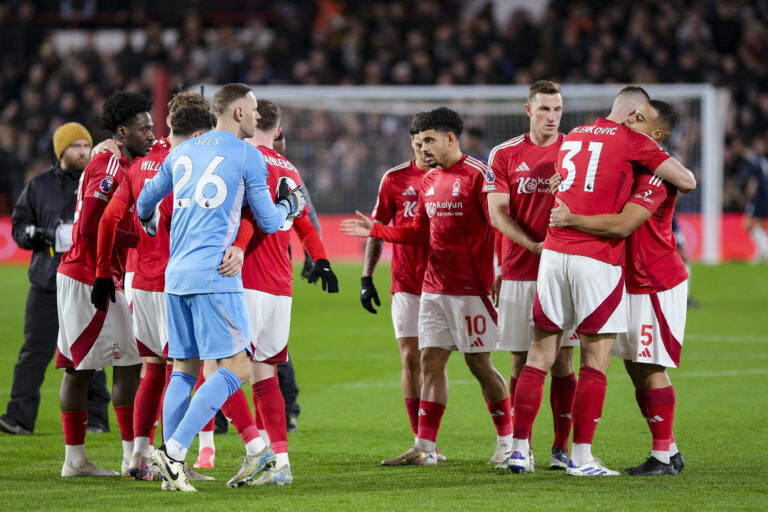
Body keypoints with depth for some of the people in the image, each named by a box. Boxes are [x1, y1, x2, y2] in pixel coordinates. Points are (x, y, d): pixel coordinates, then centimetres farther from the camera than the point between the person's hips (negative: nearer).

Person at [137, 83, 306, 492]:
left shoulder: (181, 152, 16)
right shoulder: (247, 155, -1)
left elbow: (145, 203, 31)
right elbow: (268, 222, 3)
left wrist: (149, 225, 53)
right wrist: (291, 205, 25)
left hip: (176, 274, 7)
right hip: (214, 273, -7)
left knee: (184, 369, 11)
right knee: (235, 367, -7)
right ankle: (174, 450, -18)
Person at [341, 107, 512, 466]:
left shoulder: (477, 175, -10)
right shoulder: (428, 181, 15)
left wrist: (499, 275, -20)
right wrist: (374, 231, 17)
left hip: (470, 288, -8)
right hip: (433, 288, 8)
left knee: (478, 362, -3)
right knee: (430, 361, 4)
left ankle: (507, 441, 8)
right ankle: (425, 448, 5)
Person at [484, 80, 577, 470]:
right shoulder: (505, 155, 7)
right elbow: (497, 213, -1)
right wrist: (534, 245, -16)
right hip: (518, 272, 1)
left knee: (562, 360, -3)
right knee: (521, 361, 3)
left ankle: (561, 447, 1)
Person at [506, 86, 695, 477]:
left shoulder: (573, 137, 18)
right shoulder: (631, 141, -1)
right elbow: (688, 180, 0)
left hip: (554, 251, 6)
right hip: (598, 259, -6)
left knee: (540, 354, 9)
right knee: (596, 360, 0)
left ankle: (520, 449, 9)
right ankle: (580, 457, -2)